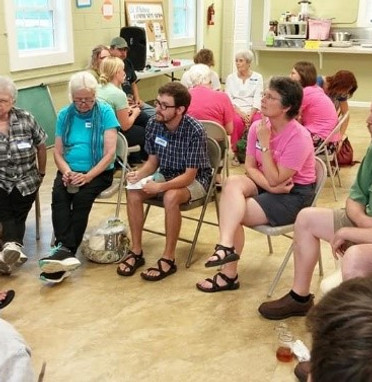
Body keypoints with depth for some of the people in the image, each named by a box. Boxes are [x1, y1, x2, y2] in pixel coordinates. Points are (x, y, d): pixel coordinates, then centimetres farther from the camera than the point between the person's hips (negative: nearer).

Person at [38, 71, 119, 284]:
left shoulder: (105, 112, -3)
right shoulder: (65, 115, 8)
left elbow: (110, 153, -10)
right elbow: (58, 152, 8)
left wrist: (88, 176, -20)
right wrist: (67, 171, -13)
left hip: (99, 172, -3)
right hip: (70, 172, 3)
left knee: (82, 198, -30)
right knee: (58, 195, -27)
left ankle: (65, 250, -30)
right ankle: (65, 251, -37)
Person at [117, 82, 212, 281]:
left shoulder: (195, 131, -26)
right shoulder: (153, 124, -9)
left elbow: (189, 176, -24)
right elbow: (153, 161, 2)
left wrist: (160, 187, -36)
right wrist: (139, 174, -19)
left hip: (195, 179, -5)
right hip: (166, 174, 6)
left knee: (170, 197, -35)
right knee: (133, 193, -19)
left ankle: (169, 259, -20)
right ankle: (136, 252, -6)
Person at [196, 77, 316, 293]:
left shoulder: (299, 137, -23)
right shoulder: (258, 126, -4)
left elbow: (275, 180, -22)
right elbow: (250, 167, -1)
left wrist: (265, 144, -24)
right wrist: (270, 187, -19)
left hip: (294, 194, -6)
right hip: (266, 185, 6)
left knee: (232, 213, -22)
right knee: (232, 182, -27)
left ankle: (229, 275, -13)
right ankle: (226, 246, -35)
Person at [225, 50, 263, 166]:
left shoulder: (257, 77, 9)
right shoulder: (231, 78, 12)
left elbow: (258, 98, -1)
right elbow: (229, 99, 1)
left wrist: (251, 115, -18)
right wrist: (241, 113, -15)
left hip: (253, 110, 0)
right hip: (236, 110, 0)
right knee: (237, 121, -35)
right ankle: (236, 153, -16)